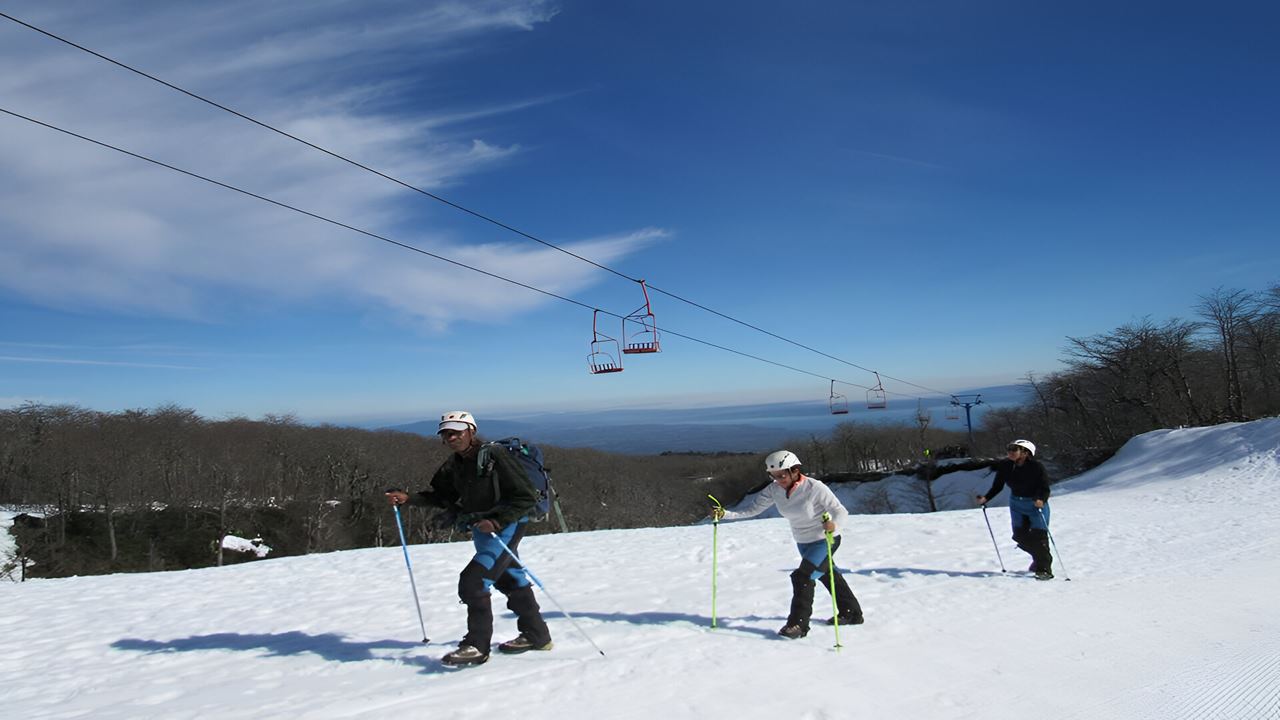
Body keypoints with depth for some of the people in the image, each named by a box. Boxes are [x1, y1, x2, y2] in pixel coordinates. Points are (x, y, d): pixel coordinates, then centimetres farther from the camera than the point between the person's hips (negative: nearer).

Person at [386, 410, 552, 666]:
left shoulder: (495, 457, -21)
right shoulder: (455, 464, 3)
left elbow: (527, 497, -20)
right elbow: (441, 494, 16)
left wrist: (497, 521, -27)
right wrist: (408, 498, 3)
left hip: (505, 528, -9)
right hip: (481, 529, 9)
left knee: (472, 581, -16)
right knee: (511, 581, 18)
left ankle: (477, 646, -4)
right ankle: (536, 636, 34)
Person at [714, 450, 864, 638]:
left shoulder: (814, 488, -31)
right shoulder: (774, 490, -15)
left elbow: (842, 513, -31)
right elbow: (753, 509, -13)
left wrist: (833, 525, -53)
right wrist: (724, 514, -25)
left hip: (825, 540, -7)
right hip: (802, 542, 7)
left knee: (802, 576, -20)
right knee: (827, 575, 24)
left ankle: (798, 624, -6)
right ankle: (851, 613, 45)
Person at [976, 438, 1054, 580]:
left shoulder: (1036, 467, -22)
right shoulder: (1005, 466, -9)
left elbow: (1045, 489, -21)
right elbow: (997, 486, 1)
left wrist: (1041, 500, -41)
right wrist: (985, 498, -12)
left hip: (1036, 504, -5)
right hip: (1017, 504, 5)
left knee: (1038, 536, -10)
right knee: (1020, 536, 5)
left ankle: (1044, 569, 4)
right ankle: (1038, 559, 31)